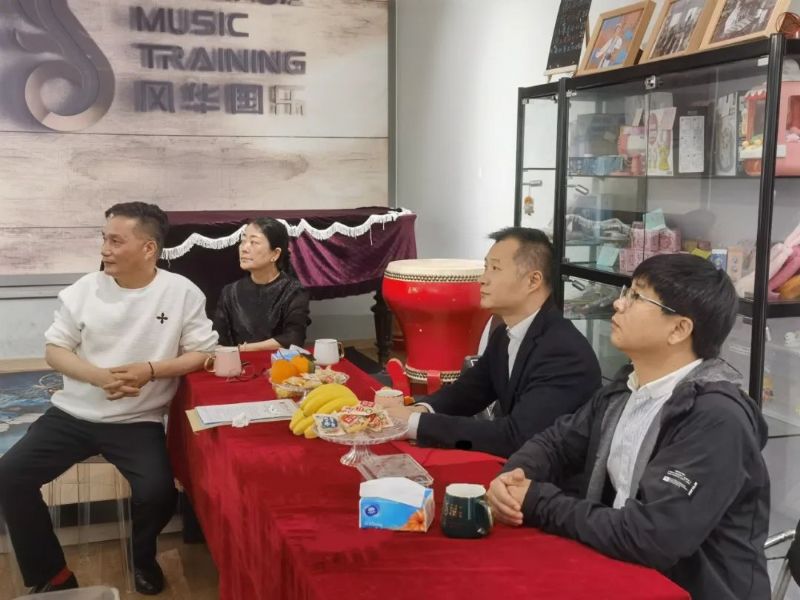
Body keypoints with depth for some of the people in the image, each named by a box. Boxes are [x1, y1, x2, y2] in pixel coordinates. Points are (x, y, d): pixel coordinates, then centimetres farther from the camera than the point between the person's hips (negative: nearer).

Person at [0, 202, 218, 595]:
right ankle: (49, 575, 6)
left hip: (138, 421, -3)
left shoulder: (182, 292, -7)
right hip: (74, 413, 3)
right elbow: (54, 350, 2)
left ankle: (143, 560, 11)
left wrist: (150, 370, -20)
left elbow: (202, 353, -4)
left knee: (157, 492, -25)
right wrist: (101, 376, -17)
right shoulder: (85, 289, -2)